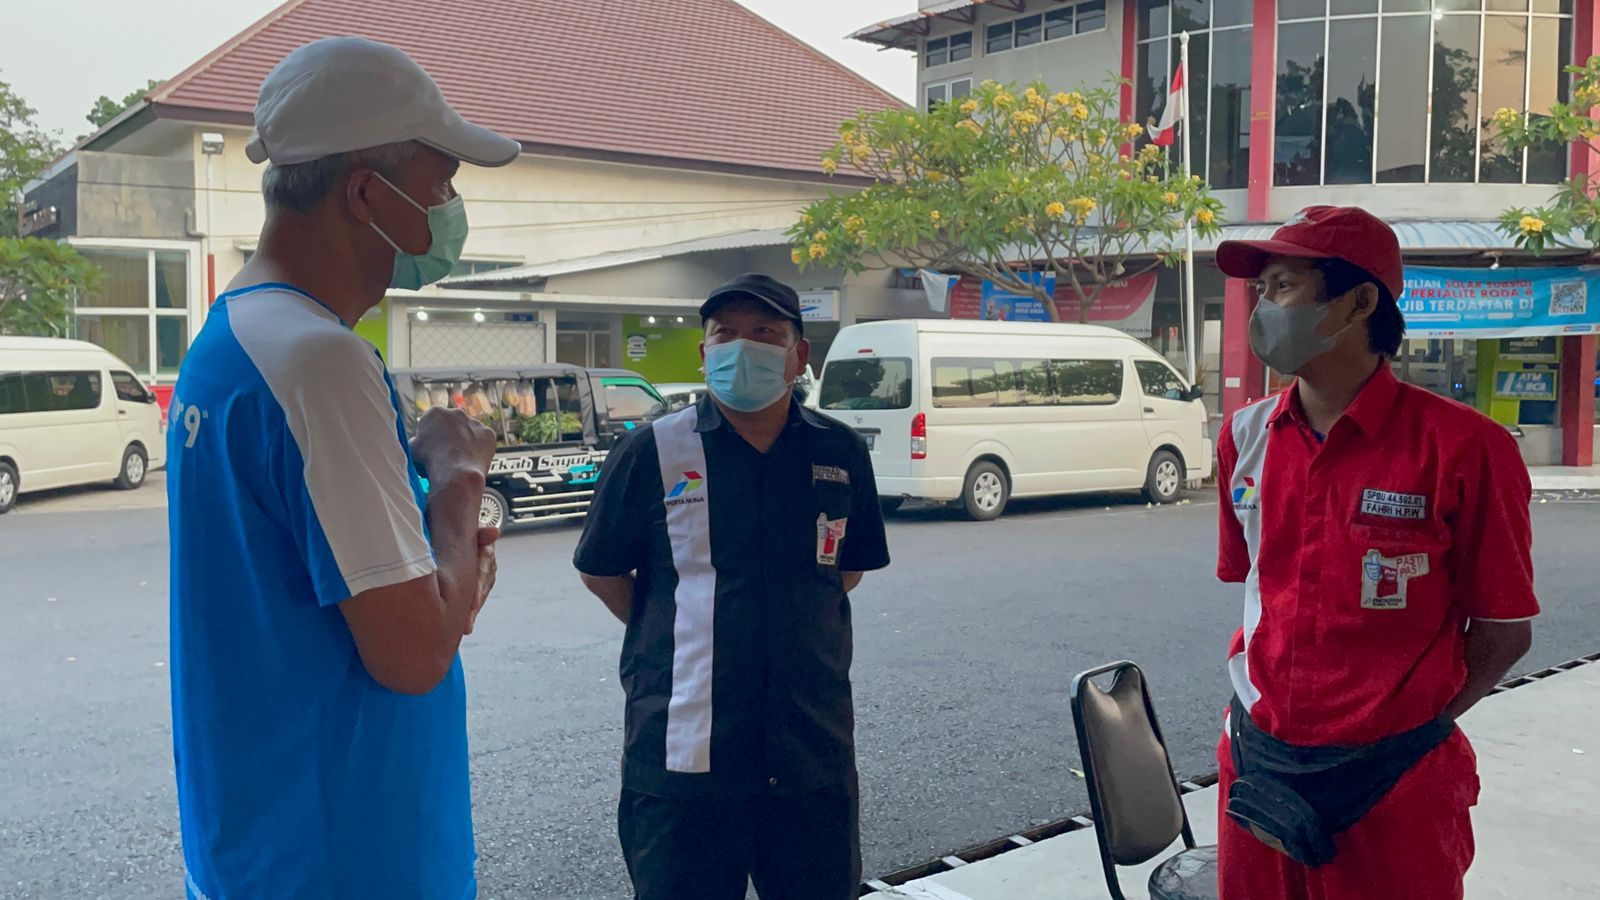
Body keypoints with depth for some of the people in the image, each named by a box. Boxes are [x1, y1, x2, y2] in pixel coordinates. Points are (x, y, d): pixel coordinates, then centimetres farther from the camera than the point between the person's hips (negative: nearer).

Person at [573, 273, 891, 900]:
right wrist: (683, 638, 6)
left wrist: (790, 631, 10)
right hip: (681, 751, -2)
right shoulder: (652, 452, -4)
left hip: (814, 751, 3)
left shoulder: (840, 453, 4)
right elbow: (602, 572, 6)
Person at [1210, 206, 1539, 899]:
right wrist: (1260, 701, 7)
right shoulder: (1246, 437, 2)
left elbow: (1504, 630, -6)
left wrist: (1410, 726, -5)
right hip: (1257, 765, 5)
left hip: (1394, 785, -4)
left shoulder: (1463, 447, -13)